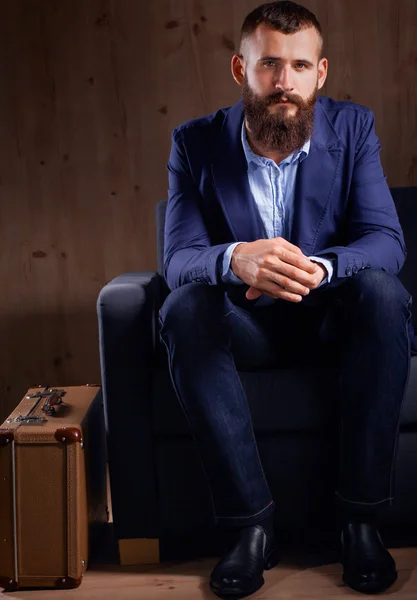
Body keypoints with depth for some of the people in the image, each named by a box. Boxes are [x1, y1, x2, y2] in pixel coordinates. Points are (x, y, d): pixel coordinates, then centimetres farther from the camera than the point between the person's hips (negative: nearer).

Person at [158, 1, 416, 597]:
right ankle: (251, 522, -25)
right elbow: (178, 258, -16)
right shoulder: (196, 143, -7)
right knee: (184, 309, -30)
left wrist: (317, 268, -38)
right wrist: (237, 258, -41)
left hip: (332, 313, 0)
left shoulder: (352, 128, -5)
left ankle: (361, 515, -22)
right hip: (247, 322, 0)